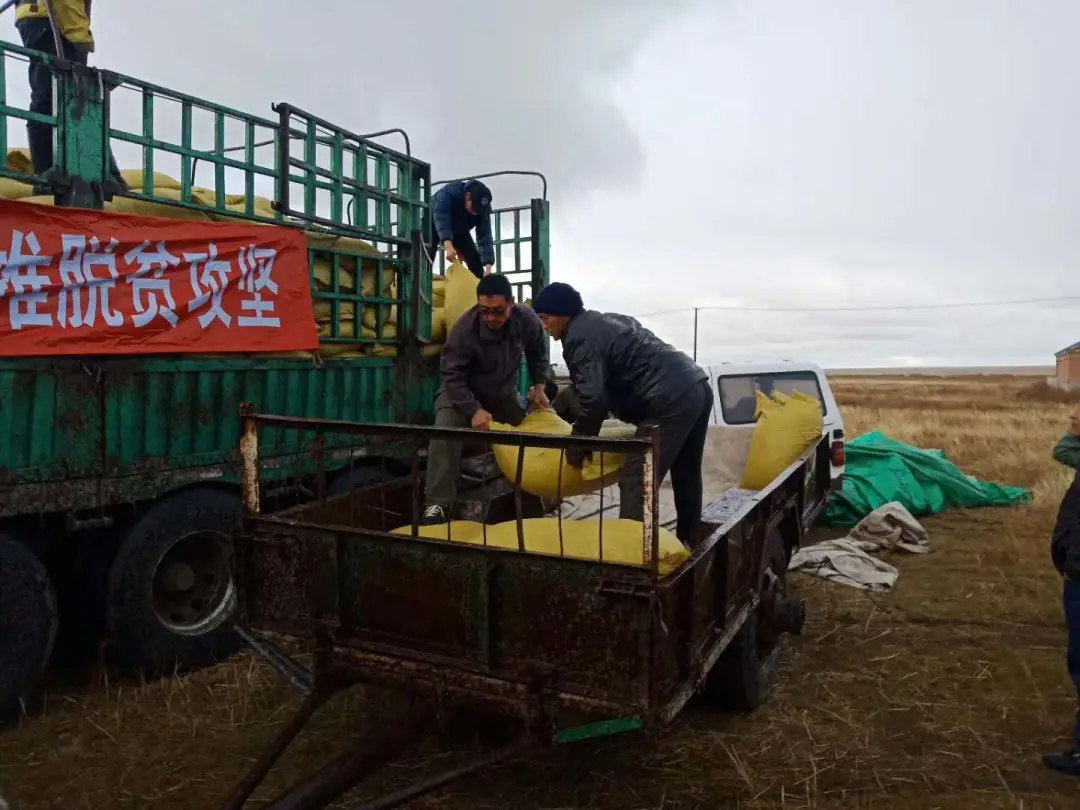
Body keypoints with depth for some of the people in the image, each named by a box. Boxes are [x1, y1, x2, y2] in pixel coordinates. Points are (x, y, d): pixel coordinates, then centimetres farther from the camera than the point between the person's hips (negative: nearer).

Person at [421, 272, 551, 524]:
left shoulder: (527, 320, -22)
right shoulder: (465, 327, -34)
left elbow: (538, 355, 2)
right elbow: (453, 375, -28)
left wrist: (539, 386, -10)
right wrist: (474, 410, -38)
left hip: (504, 393, 5)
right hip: (462, 392, -4)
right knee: (445, 435, -28)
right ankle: (439, 504, -27)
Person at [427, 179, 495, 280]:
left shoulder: (483, 206, -27)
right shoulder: (449, 193, -40)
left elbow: (484, 235, -29)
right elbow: (441, 219, -49)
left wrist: (488, 266, -40)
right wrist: (448, 245, -66)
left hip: (459, 229, 3)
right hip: (434, 225, -3)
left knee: (475, 260, -8)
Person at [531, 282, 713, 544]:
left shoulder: (579, 339, -6)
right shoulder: (603, 321, 24)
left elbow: (593, 398, -15)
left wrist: (577, 448, -3)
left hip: (671, 401, -10)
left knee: (635, 483, -8)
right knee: (686, 476, 21)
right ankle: (687, 544, 35)